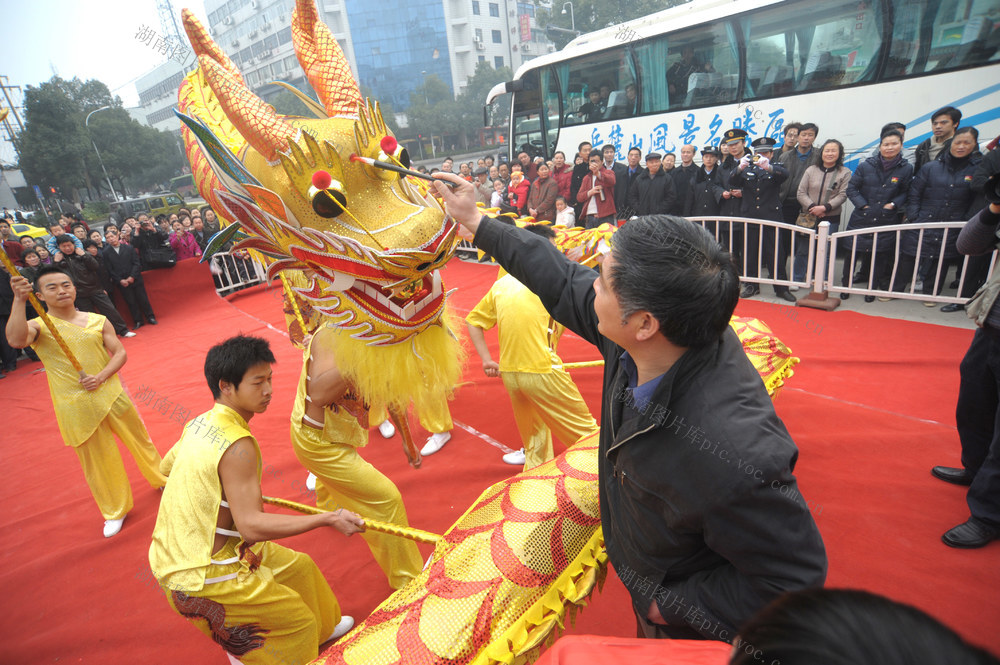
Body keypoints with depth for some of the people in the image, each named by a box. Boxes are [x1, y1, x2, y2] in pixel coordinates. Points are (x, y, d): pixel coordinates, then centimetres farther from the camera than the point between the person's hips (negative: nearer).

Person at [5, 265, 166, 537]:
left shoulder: (98, 321, 2)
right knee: (96, 460, 10)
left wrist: (100, 377, -16)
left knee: (139, 439, 16)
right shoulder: (38, 327, -5)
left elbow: (120, 353, 0)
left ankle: (161, 479, 42)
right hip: (76, 407, -2)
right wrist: (19, 300, -34)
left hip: (112, 394, 2)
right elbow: (16, 340, -28)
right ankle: (115, 511, 30)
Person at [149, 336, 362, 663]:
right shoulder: (237, 445, -29)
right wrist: (328, 519, -31)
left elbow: (167, 466, 18)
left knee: (299, 567, 22)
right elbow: (252, 525, -31)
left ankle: (322, 628, 45)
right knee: (299, 623, 5)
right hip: (201, 574, -9)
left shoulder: (199, 423, 0)